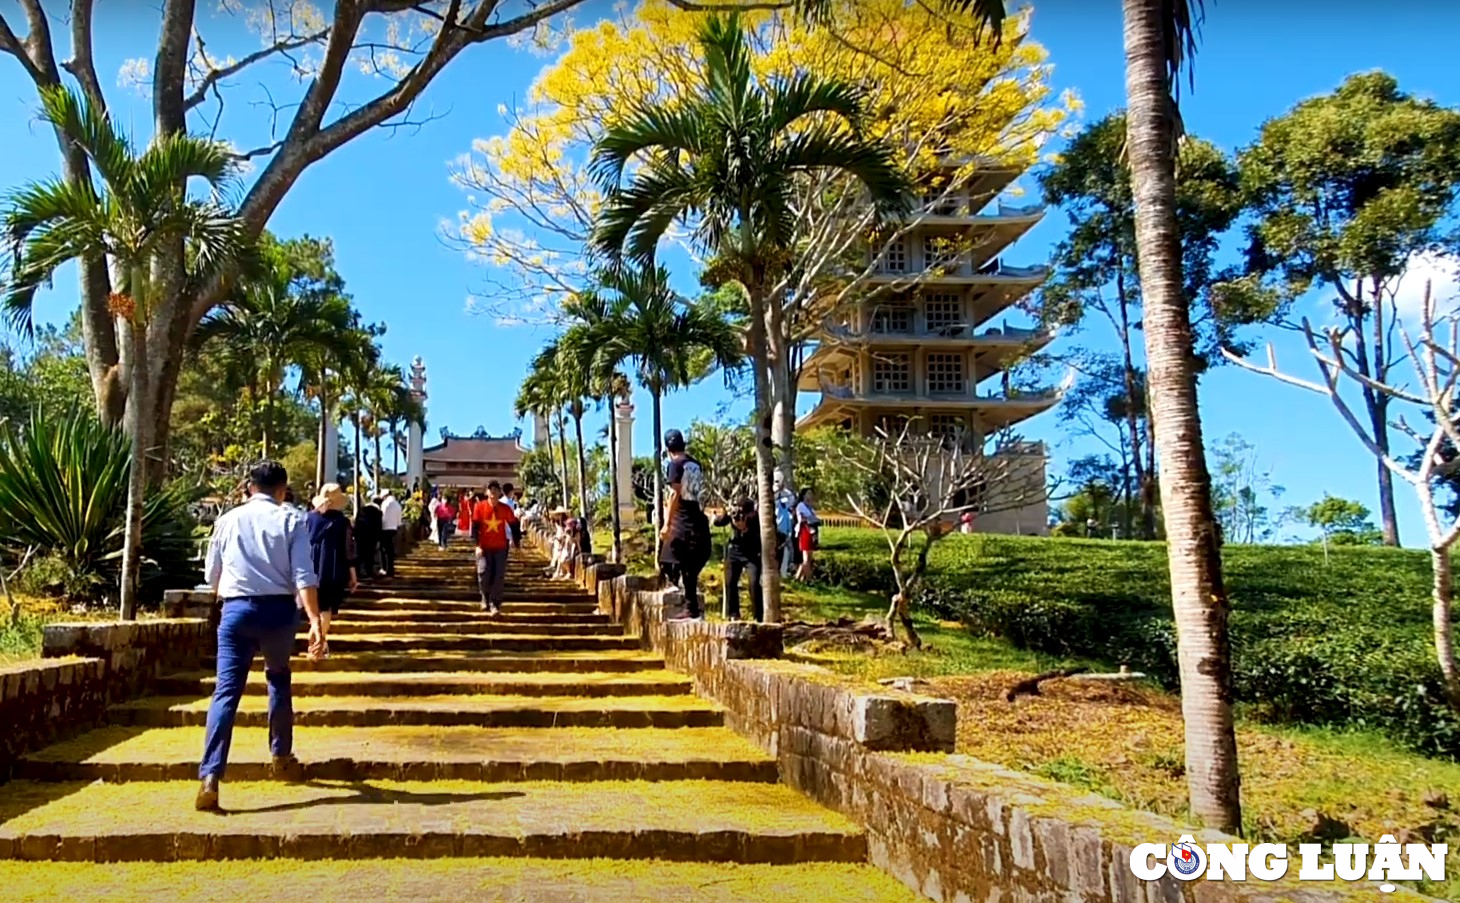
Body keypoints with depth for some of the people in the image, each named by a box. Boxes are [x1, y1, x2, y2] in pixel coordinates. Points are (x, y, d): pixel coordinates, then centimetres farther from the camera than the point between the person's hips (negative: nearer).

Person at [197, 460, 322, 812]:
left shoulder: (228, 520, 10)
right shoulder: (292, 520, 2)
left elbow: (211, 576, 18)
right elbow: (304, 576, -9)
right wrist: (315, 620, -13)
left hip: (236, 609, 1)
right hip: (279, 609, 0)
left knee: (227, 691, -4)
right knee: (279, 679, 22)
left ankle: (210, 777, -17)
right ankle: (282, 757, 33)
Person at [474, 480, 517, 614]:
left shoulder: (505, 508, -3)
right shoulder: (481, 507, -5)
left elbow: (514, 526, 5)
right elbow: (475, 527, -4)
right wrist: (477, 545, -13)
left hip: (500, 547, 1)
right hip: (484, 547, -1)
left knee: (498, 577, -2)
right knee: (483, 573, -9)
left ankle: (495, 604, 6)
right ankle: (485, 598, 18)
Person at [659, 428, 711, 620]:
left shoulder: (675, 465, -8)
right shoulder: (694, 464, 13)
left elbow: (675, 495, -16)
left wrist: (667, 523, -17)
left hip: (683, 521, -8)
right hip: (697, 519, 8)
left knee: (682, 565, -4)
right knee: (691, 566, 14)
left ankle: (691, 608, -4)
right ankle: (693, 605, 18)